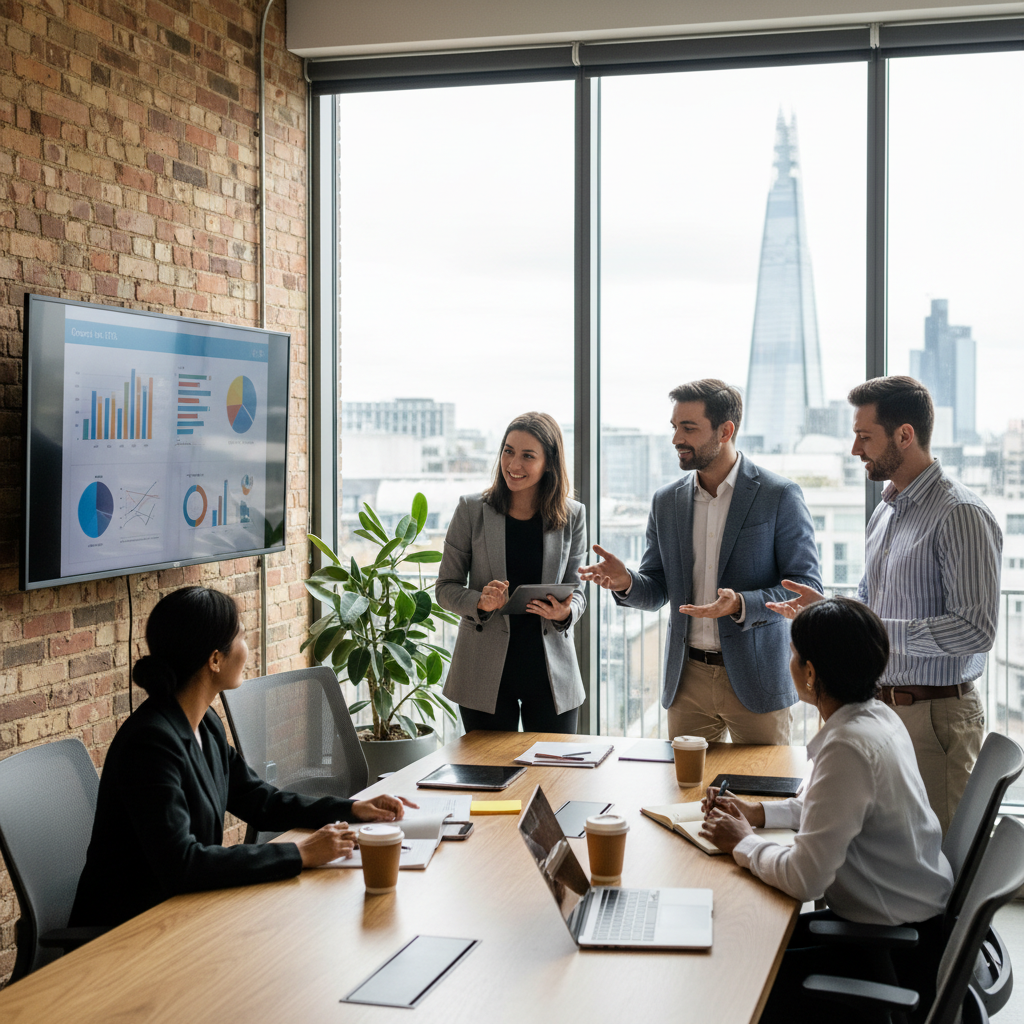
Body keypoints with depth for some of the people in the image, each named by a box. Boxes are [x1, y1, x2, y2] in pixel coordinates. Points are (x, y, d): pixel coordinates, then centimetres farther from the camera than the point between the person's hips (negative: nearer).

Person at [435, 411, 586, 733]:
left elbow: (576, 590, 9)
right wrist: (480, 602, -17)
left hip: (551, 674, 1)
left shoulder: (571, 516, 4)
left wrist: (565, 612, -13)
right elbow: (446, 587, 3)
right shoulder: (472, 510, 0)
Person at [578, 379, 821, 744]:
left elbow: (807, 589, -8)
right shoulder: (667, 501, 8)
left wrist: (741, 604, -23)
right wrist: (626, 582, -10)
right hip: (687, 679, 4)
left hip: (755, 680, -4)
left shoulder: (780, 495, -6)